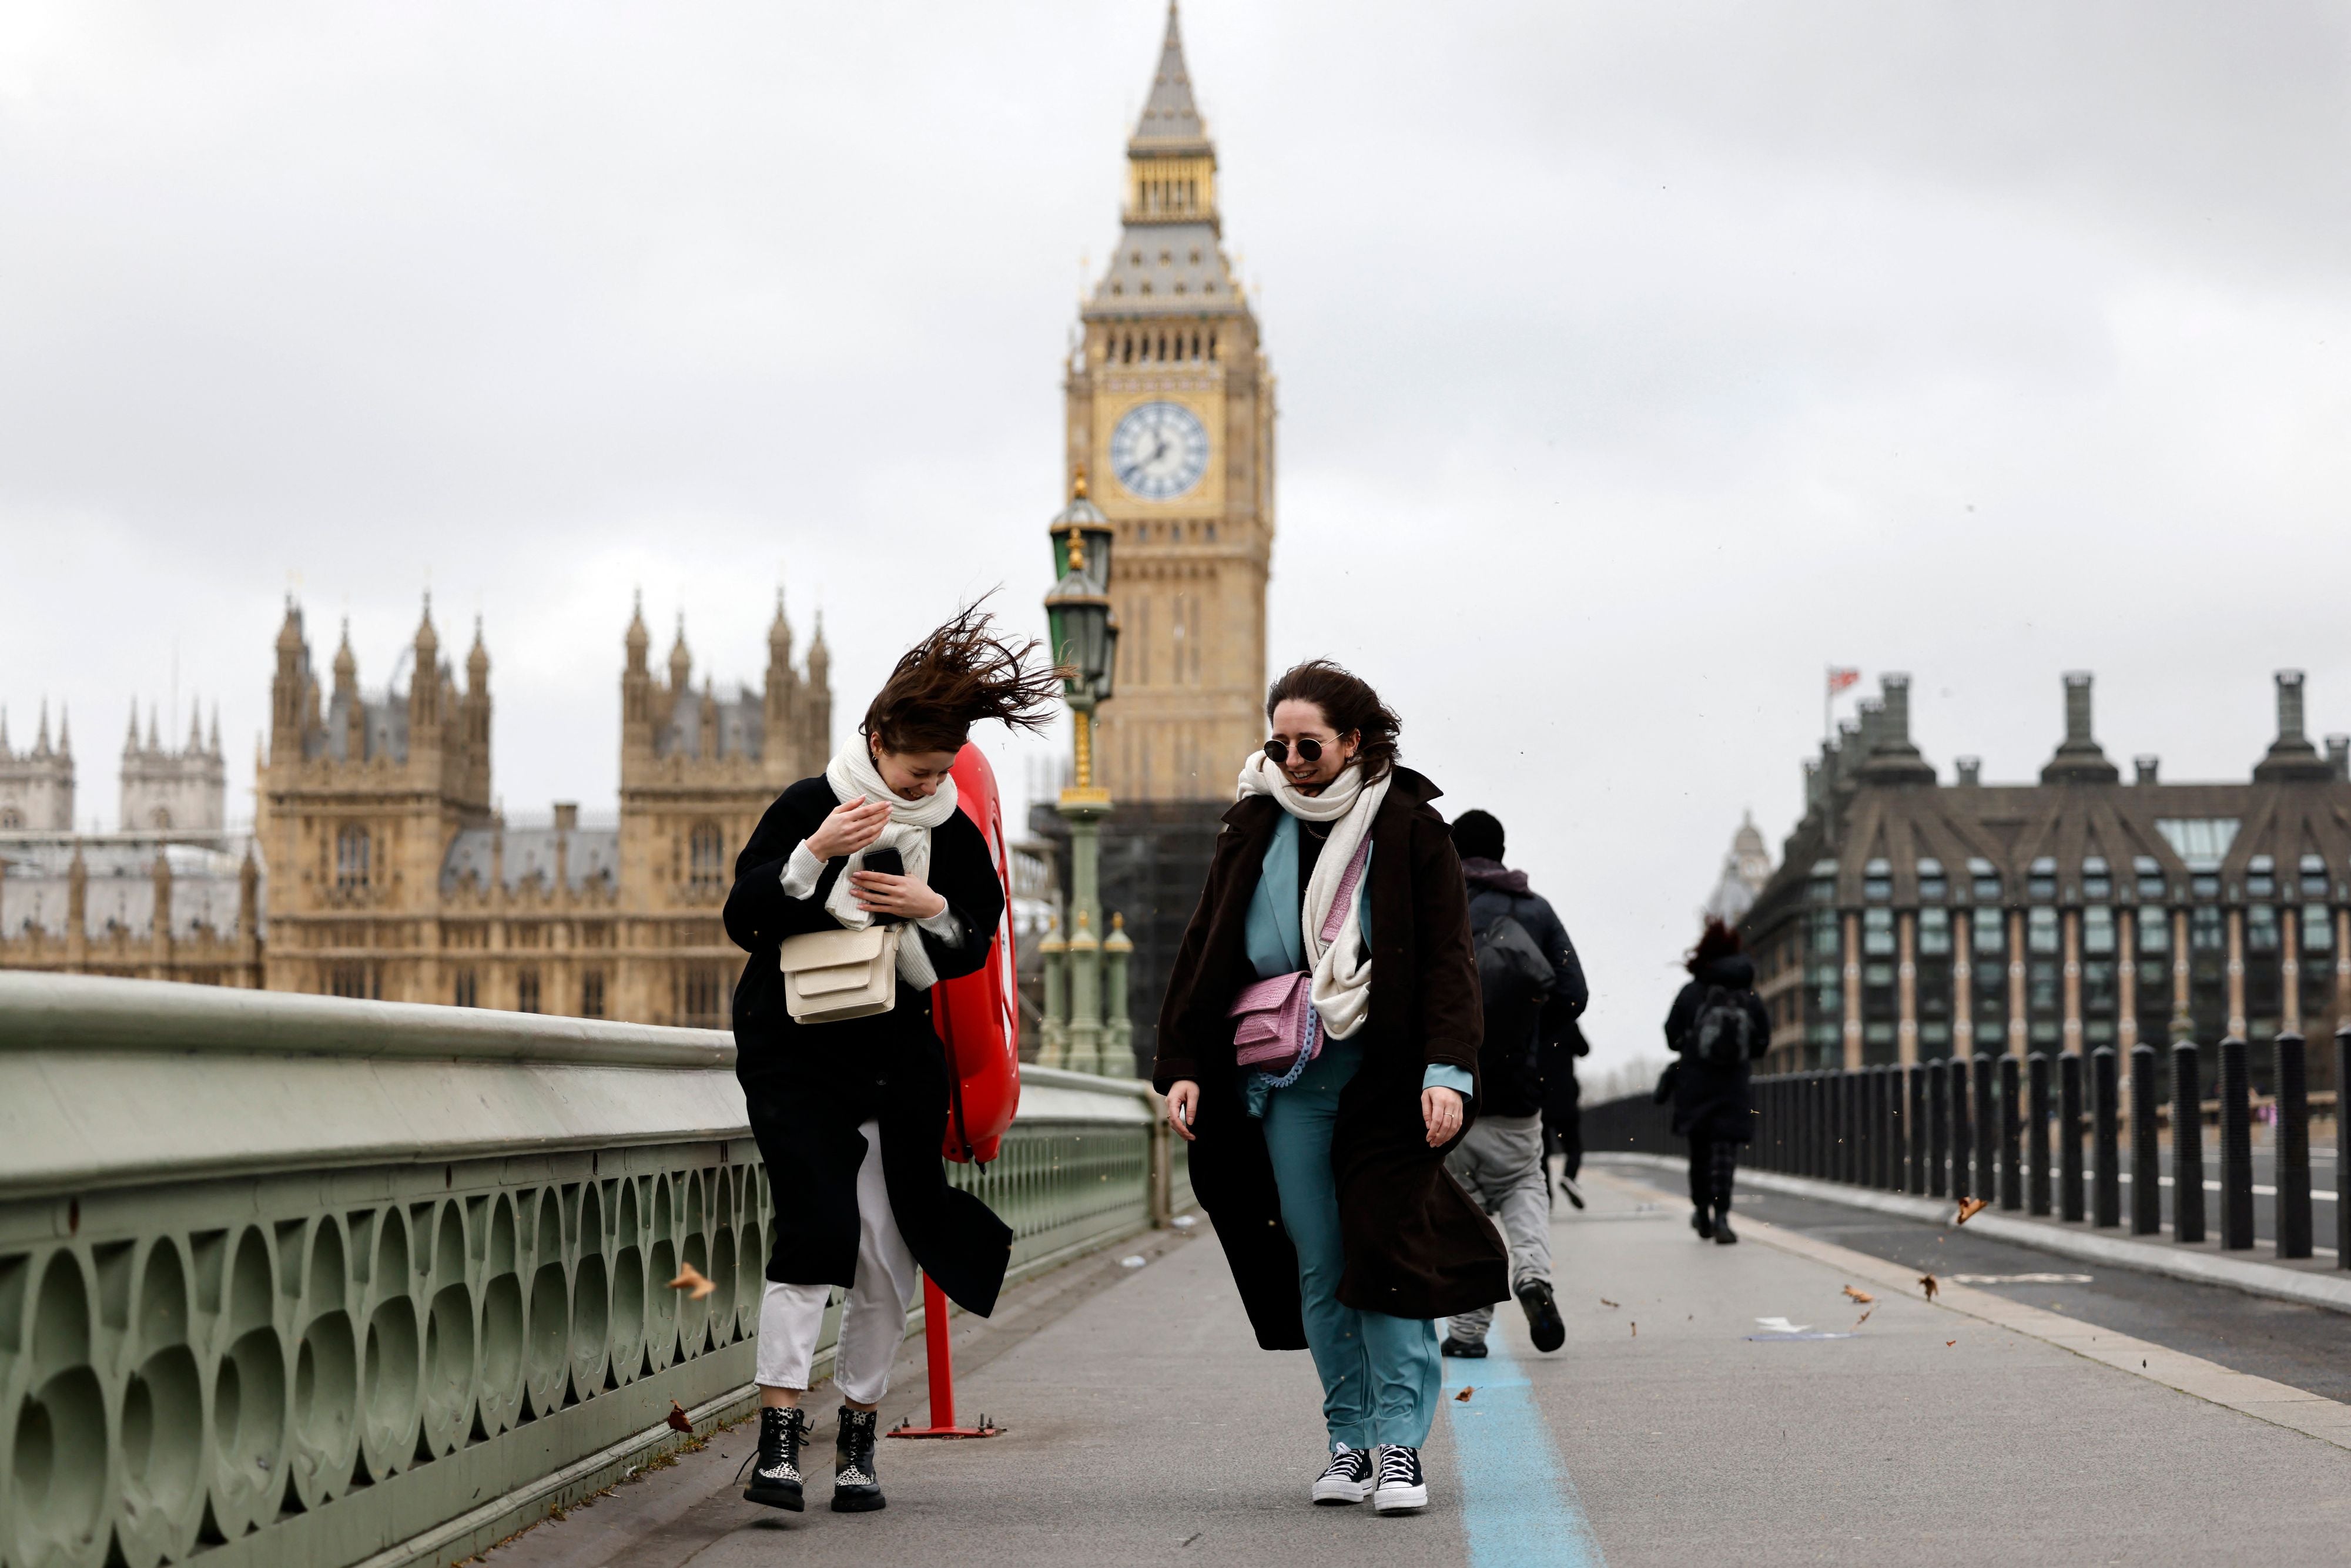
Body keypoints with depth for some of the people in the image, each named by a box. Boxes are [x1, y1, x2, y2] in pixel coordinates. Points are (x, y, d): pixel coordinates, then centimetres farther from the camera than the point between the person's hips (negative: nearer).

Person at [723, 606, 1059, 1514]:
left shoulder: (953, 835, 6)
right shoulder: (809, 809, -5)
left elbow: (975, 948, 8)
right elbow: (744, 921, -8)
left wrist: (932, 909, -13)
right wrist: (813, 856, -23)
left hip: (899, 1064, 4)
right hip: (796, 1057, -4)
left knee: (889, 1255, 2)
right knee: (819, 1227, -19)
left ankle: (857, 1440, 14)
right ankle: (778, 1438, -19)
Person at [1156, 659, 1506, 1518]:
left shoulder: (1409, 828, 0)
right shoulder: (1254, 829, 10)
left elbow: (1447, 959, -3)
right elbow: (1204, 954, 13)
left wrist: (1446, 1072, -14)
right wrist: (1182, 1065, 5)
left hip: (1384, 1076, -3)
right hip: (1284, 1079, 3)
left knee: (1387, 1253, -9)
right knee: (1318, 1270, 4)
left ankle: (1400, 1443, -5)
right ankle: (1349, 1438, 12)